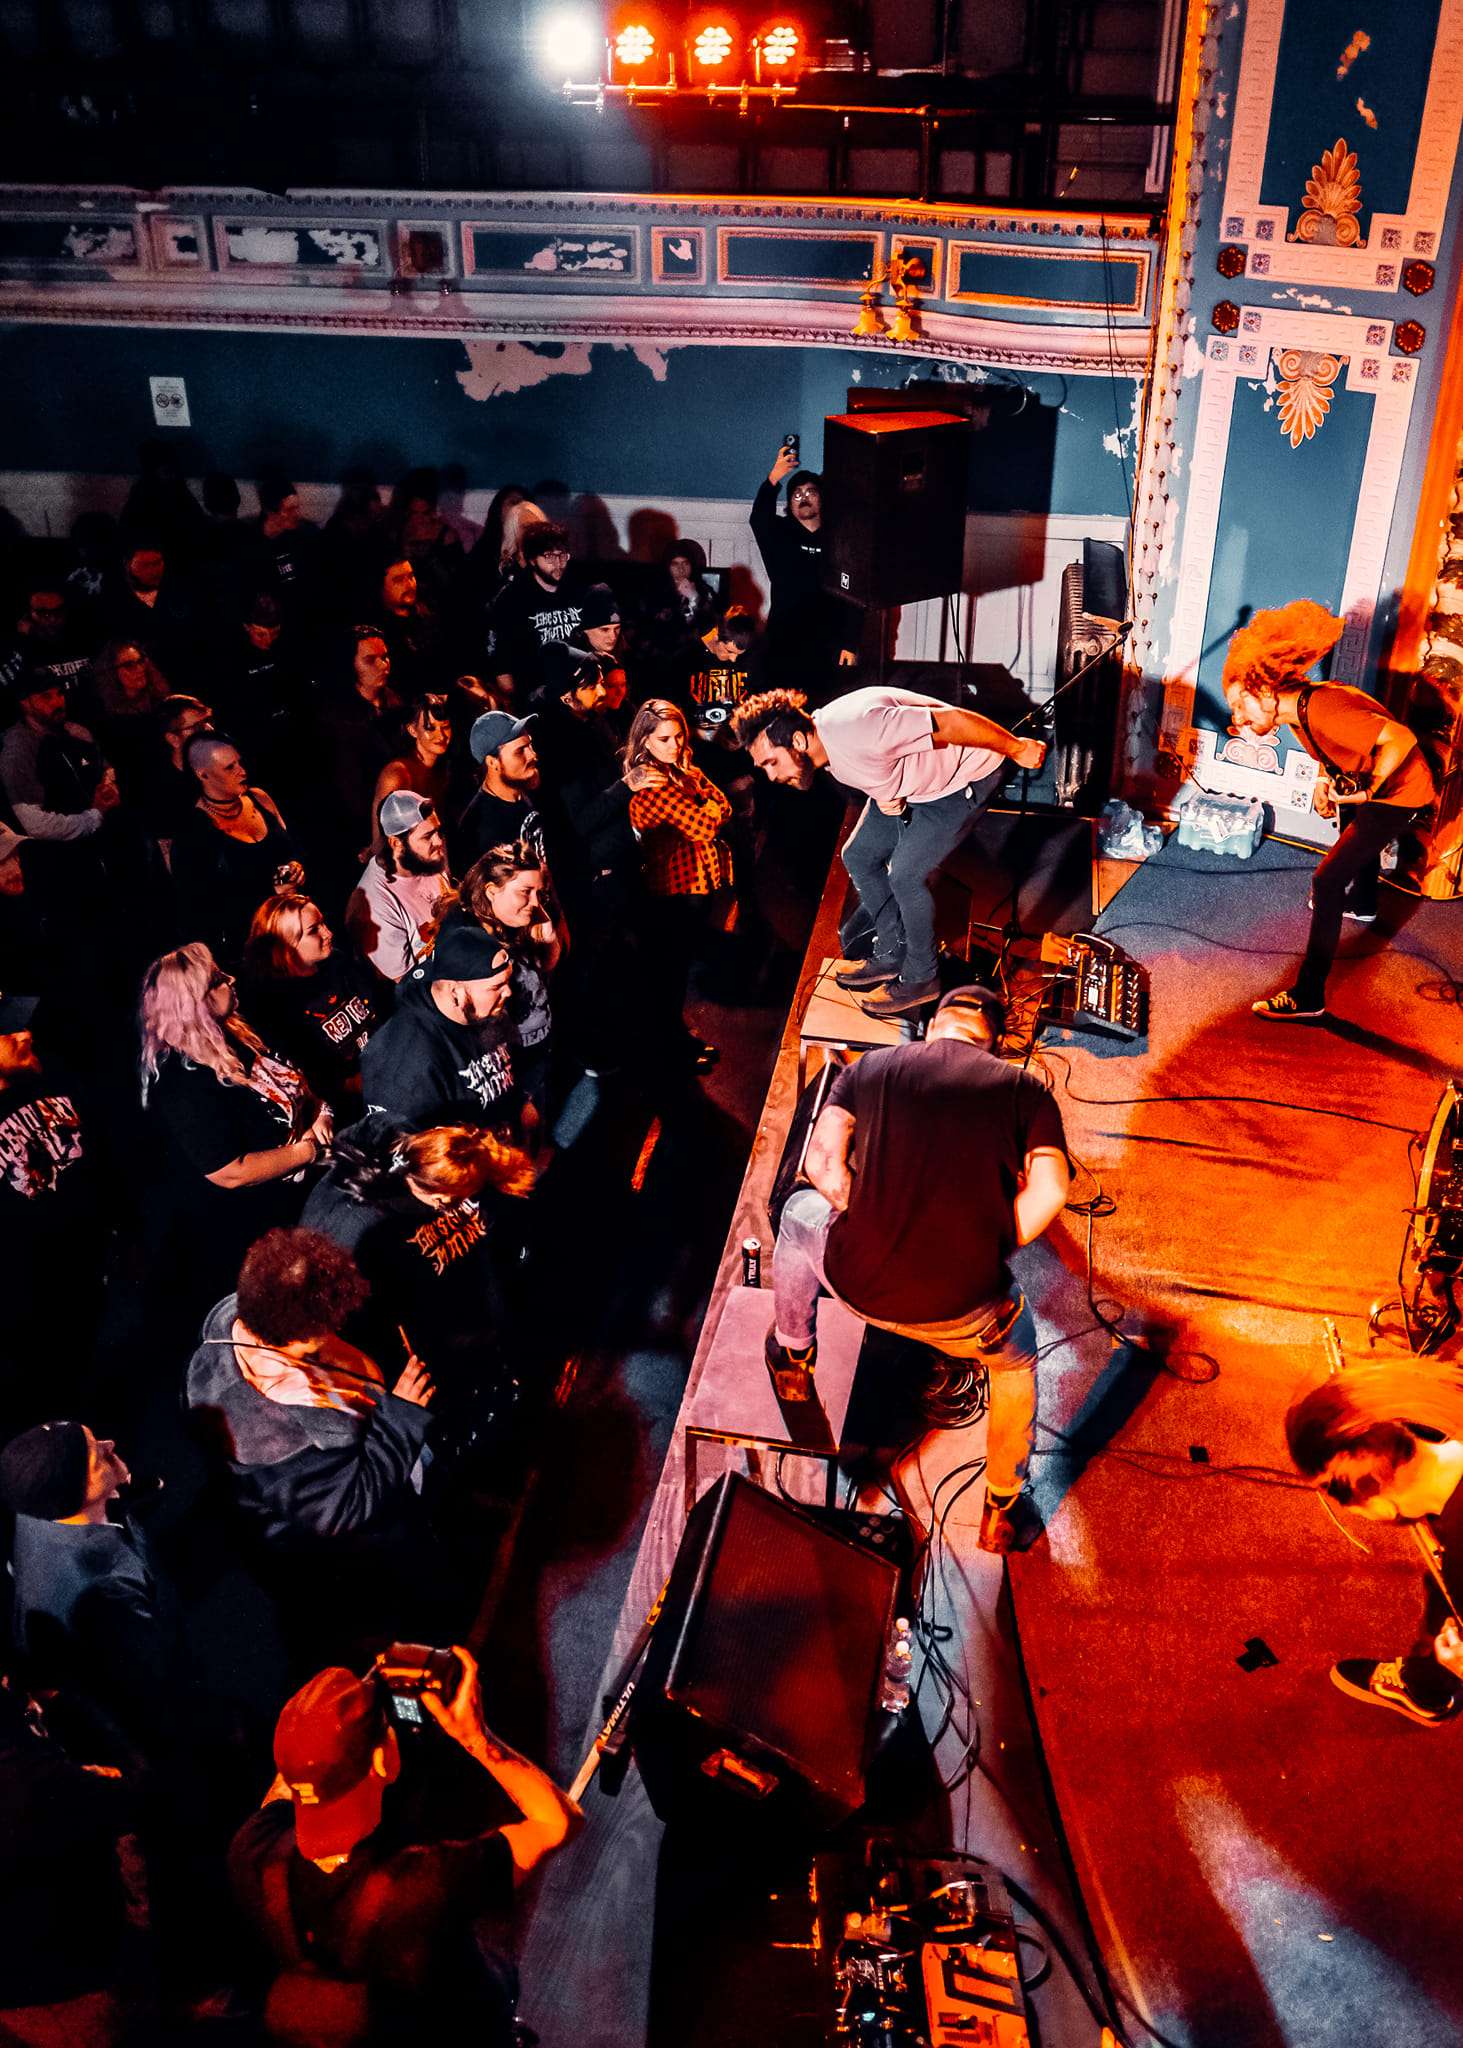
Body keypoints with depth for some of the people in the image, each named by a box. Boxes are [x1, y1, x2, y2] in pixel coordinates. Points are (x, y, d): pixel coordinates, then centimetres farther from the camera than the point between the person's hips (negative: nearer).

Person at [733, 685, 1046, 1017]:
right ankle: (892, 954, 25)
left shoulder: (857, 729, -37)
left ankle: (920, 979, 5)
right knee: (858, 856, 9)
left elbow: (953, 721, -32)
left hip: (967, 776, -9)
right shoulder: (823, 746, -8)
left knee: (905, 875, -14)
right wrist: (882, 795, -9)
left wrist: (1018, 750, -22)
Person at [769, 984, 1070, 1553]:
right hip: (961, 1312, -1)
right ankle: (1003, 1511, 45)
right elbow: (1049, 1190, -7)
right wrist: (988, 1255, 7)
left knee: (799, 1211, 36)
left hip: (857, 1284, 1)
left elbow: (823, 1163, -2)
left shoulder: (867, 1068, 10)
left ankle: (792, 1356, 54)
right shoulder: (1024, 1088, 7)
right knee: (1016, 1363, 36)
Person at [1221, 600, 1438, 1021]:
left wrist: (1366, 791, -36)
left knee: (1327, 881, -17)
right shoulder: (1297, 711, -5)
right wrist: (1325, 779, -4)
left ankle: (1308, 997, -14)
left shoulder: (1321, 709, -34)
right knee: (1353, 833, 39)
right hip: (1364, 783, 10)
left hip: (1398, 792, -10)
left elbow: (1401, 738, -38)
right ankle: (1362, 903, 73)